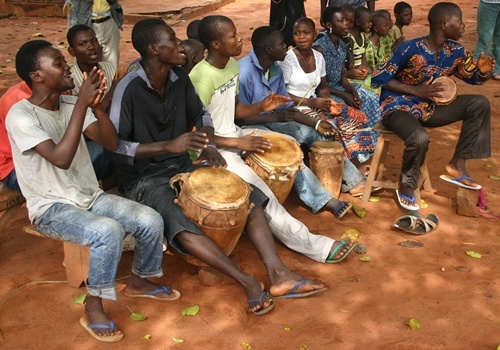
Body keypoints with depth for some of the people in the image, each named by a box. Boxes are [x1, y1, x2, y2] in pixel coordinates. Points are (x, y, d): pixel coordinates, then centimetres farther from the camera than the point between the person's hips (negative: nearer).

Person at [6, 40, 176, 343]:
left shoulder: (70, 104, 3)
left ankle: (139, 282, 17)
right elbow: (61, 158, -31)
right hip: (51, 208, -7)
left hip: (90, 196, 7)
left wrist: (96, 104, -19)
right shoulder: (21, 115, -17)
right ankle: (93, 310, -12)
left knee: (151, 221, -10)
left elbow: (112, 143, -3)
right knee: (109, 231, -33)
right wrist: (82, 104, -30)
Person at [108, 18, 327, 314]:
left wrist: (207, 144, -6)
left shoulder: (179, 77, 1)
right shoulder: (129, 89, -18)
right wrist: (168, 146, -31)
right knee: (180, 226, -36)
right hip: (145, 179, -7)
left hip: (183, 166, 7)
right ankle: (249, 282, -28)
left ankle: (279, 274, -13)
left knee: (250, 197, -8)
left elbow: (200, 114, 15)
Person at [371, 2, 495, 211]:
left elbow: (473, 77, 11)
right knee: (420, 138, -37)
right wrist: (417, 90, -21)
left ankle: (457, 165, -1)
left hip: (428, 108, 7)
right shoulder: (410, 49, -21)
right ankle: (406, 186, -7)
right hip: (398, 107, -7)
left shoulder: (455, 51, -2)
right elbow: (378, 78, -18)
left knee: (479, 103, -5)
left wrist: (483, 72, -15)